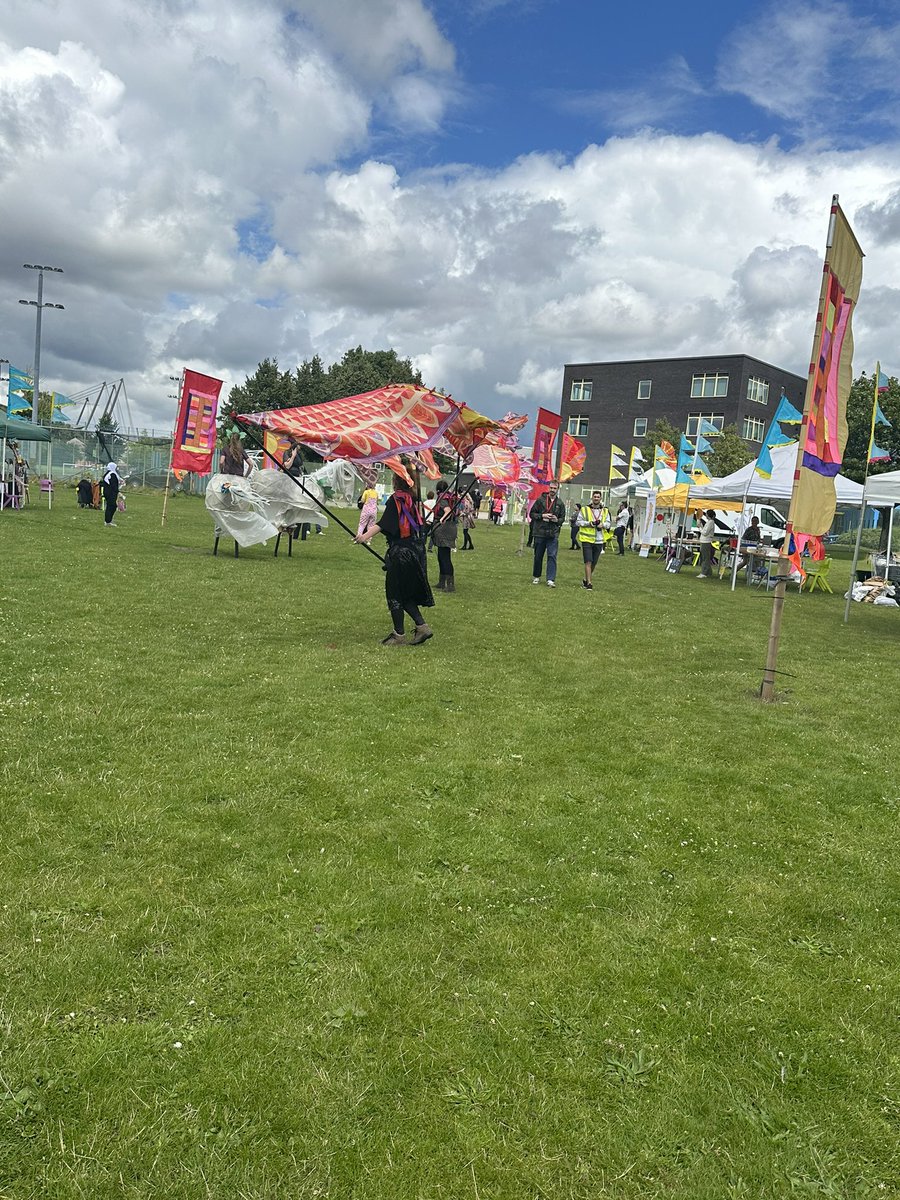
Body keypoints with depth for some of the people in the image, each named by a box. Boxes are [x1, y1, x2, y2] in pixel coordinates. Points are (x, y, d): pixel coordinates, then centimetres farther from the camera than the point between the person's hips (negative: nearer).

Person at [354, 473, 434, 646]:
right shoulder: (412, 499, 9)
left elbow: (383, 524, -26)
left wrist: (366, 536, -37)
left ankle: (398, 635, 4)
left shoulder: (395, 499, -12)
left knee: (395, 593, 1)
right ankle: (421, 626, 9)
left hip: (400, 552, -7)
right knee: (407, 593, 16)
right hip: (416, 550, 8)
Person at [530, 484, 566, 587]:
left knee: (552, 556, -7)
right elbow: (532, 514, 4)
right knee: (538, 556, 10)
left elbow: (562, 518, 14)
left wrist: (557, 520, -8)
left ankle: (551, 580, -8)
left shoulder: (560, 503, 7)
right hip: (540, 532, 0)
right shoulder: (540, 500, 2)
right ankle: (536, 577, 26)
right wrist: (542, 516, -12)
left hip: (553, 534, 0)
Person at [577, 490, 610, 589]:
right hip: (587, 539, -4)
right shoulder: (584, 509, 0)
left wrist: (603, 524, -8)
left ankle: (586, 579, 28)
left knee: (594, 563, 10)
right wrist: (588, 523, -15)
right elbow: (579, 522, 1)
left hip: (599, 540, 4)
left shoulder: (605, 511, 10)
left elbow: (608, 523, 14)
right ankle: (589, 583, -6)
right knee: (588, 562, -9)